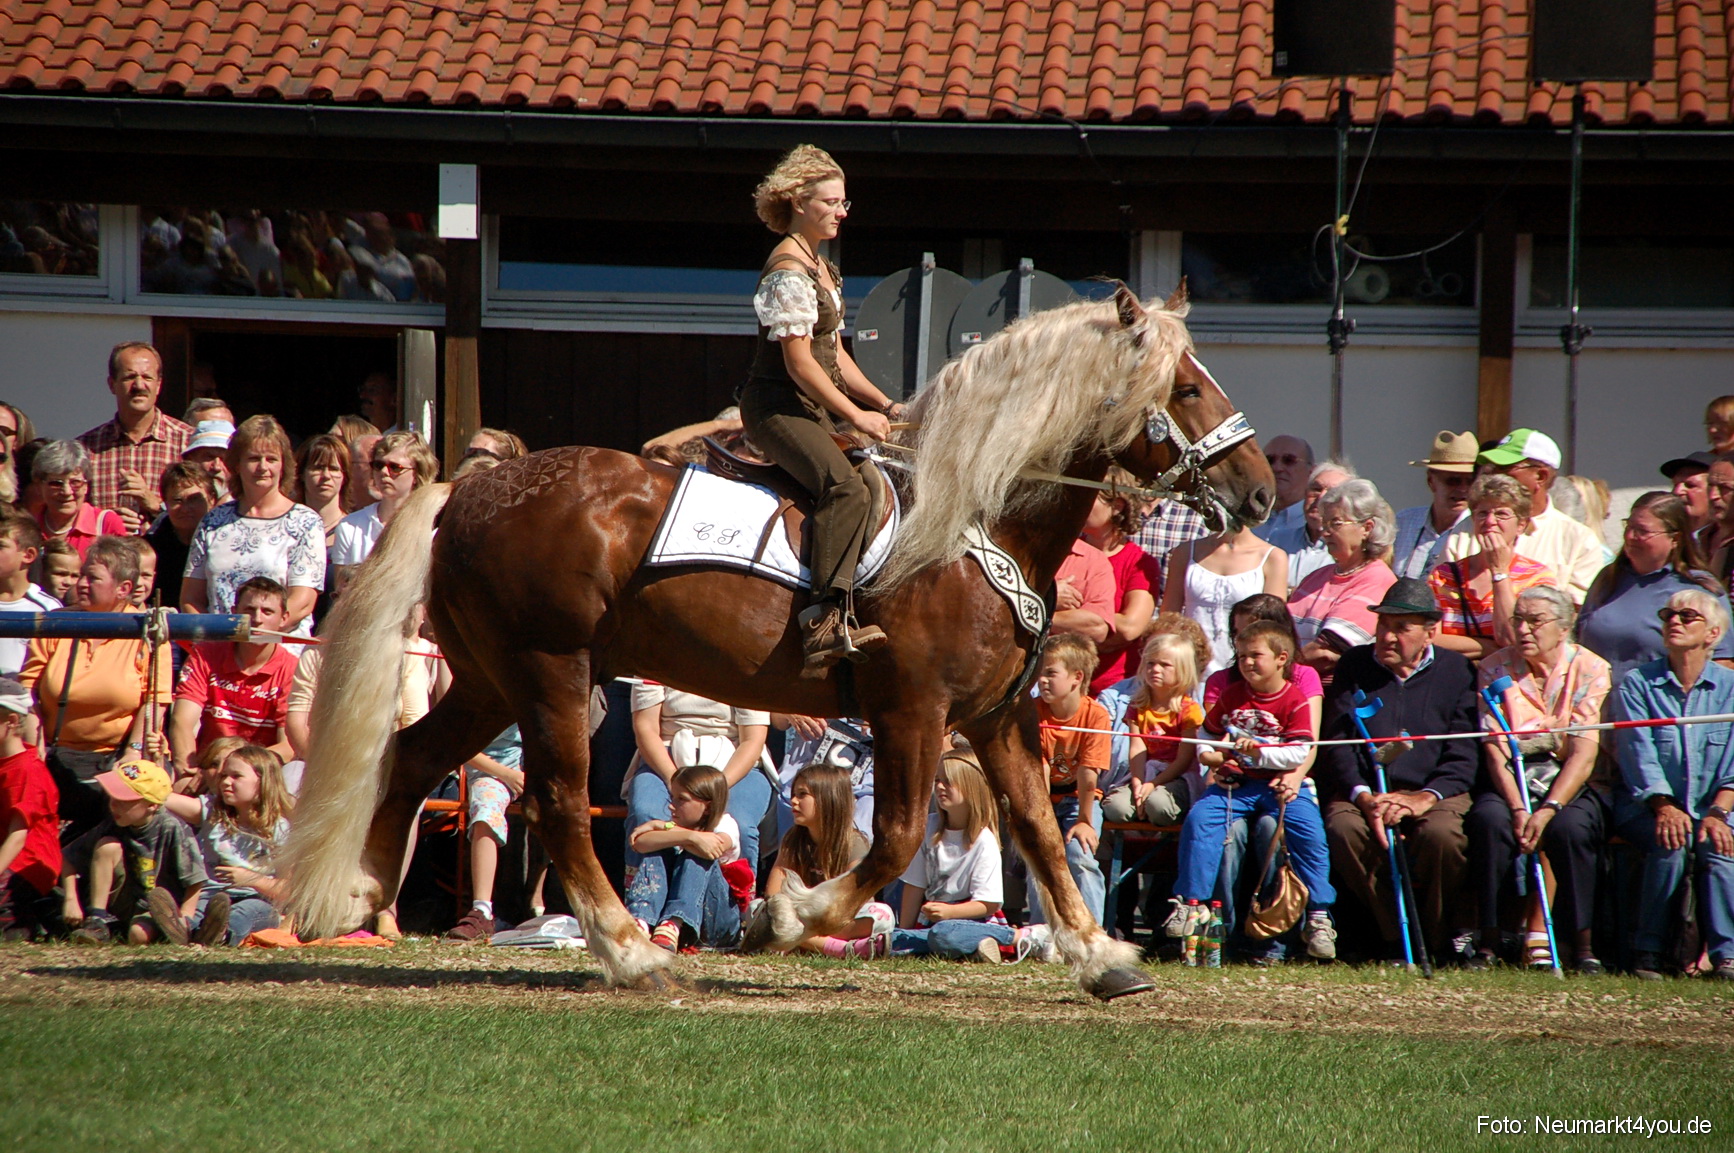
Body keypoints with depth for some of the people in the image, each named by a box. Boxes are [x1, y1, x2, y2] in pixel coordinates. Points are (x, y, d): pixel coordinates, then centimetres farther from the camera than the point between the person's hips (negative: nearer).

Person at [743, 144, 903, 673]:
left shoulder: (821, 269, 19)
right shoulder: (789, 271, -13)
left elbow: (835, 354, 22)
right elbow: (799, 362, -19)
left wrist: (884, 405, 11)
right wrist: (856, 416, -17)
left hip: (817, 407, 11)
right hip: (779, 407, -11)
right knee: (846, 487, -31)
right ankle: (827, 621, -42)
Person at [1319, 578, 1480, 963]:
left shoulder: (1456, 671, 8)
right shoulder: (1354, 665, 13)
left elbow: (1463, 756, 0)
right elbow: (1336, 744, 6)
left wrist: (1426, 797, -19)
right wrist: (1362, 795, -14)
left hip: (1435, 791, -1)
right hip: (1363, 790, 1)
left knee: (1441, 833, -35)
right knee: (1344, 829, -33)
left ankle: (1435, 941, -13)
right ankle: (1394, 935, -18)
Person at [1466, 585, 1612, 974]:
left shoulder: (1589, 670, -3)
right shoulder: (1494, 669, 3)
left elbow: (1584, 756, -12)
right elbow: (1494, 751, -5)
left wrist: (1548, 810, -26)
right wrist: (1518, 808, -21)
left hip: (1570, 782, -1)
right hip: (1511, 781, 1)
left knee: (1569, 826, -34)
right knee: (1489, 819, -31)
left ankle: (1582, 944, -26)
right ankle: (1488, 941, -26)